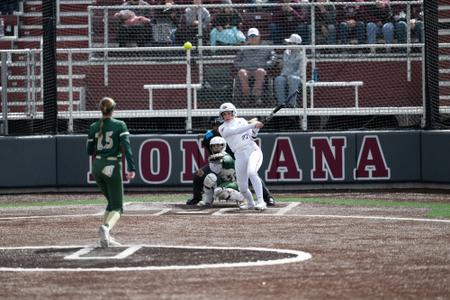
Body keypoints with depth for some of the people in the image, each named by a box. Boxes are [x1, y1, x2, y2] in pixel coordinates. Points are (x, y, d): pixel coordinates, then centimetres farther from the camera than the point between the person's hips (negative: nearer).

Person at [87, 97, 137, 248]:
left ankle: (105, 236, 12)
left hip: (97, 167, 4)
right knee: (117, 207, -1)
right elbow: (126, 147, -15)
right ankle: (106, 227, -32)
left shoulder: (93, 127, 6)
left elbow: (90, 151, 10)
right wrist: (131, 168, -20)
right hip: (113, 167, -4)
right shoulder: (120, 125, -5)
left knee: (112, 202, 22)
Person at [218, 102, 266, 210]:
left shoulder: (241, 120, 15)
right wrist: (253, 125, -17)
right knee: (242, 187, 0)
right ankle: (250, 203, 31)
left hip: (253, 150, -2)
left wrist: (256, 127, -10)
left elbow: (251, 134, 11)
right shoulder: (222, 128, 9)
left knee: (251, 172, -30)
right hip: (240, 156, 2)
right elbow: (235, 131, -10)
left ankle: (260, 201, -34)